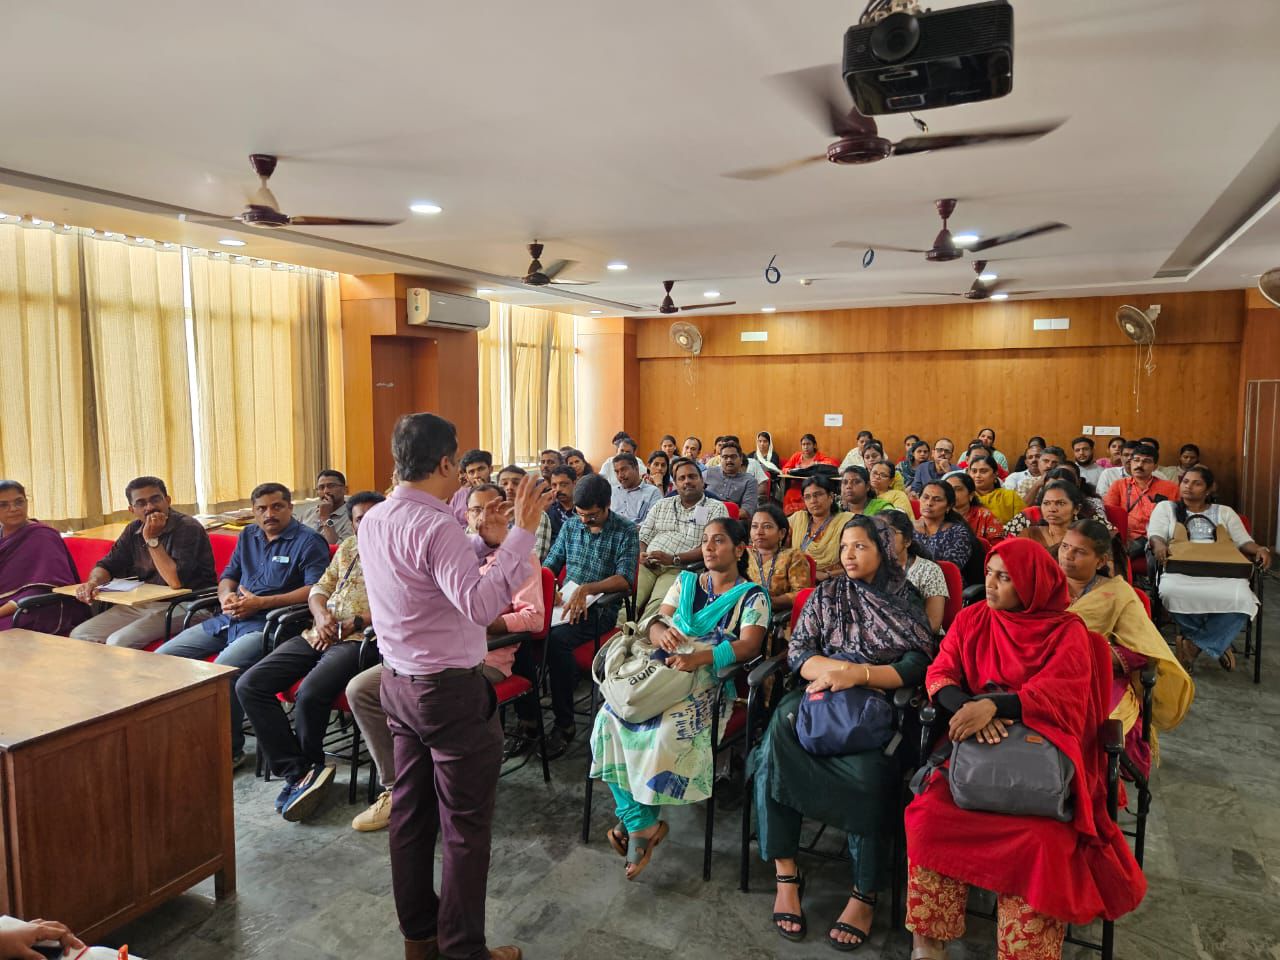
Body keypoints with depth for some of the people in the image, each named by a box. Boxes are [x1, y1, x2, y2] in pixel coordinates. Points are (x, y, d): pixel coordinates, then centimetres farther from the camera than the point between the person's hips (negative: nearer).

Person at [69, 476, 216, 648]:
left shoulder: (187, 528, -14)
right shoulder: (135, 529, 11)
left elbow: (176, 582, -23)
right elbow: (107, 565, 14)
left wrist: (152, 539, -20)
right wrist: (93, 582, -10)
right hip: (137, 604, 8)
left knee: (118, 642, -24)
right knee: (79, 636, -2)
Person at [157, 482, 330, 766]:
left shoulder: (308, 541, -3)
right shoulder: (247, 537, 21)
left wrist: (261, 602, -16)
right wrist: (226, 596, 0)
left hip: (265, 624, -8)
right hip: (228, 619, 8)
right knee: (162, 658, -2)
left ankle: (231, 750, -14)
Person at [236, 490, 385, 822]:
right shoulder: (348, 547, 23)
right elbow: (319, 589, 21)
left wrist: (351, 625, -16)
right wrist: (321, 615, -2)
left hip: (358, 639, -7)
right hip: (319, 634, 8)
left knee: (310, 694, -32)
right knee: (248, 685, -9)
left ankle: (305, 767, 0)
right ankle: (299, 771, -11)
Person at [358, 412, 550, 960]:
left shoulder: (374, 521, 5)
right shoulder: (435, 525, -23)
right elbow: (479, 605, -33)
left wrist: (483, 543, 6)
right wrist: (520, 535, -32)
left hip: (398, 682, 9)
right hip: (448, 689, -9)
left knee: (411, 811, 19)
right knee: (466, 824, 6)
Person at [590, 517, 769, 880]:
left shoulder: (752, 595, 7)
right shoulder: (685, 582, 23)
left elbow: (750, 646, -8)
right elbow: (655, 619, 14)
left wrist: (698, 658, -22)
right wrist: (659, 631, -13)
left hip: (711, 677, -4)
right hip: (664, 668, 5)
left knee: (668, 730, -33)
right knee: (610, 717, -23)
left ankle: (634, 820, -8)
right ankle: (643, 824, -14)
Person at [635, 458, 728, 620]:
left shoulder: (716, 508, 9)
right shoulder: (661, 505, 24)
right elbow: (643, 537, 22)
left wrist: (674, 559, -13)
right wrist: (641, 554, -3)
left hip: (681, 569, -3)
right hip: (647, 566, 4)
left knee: (658, 606, -34)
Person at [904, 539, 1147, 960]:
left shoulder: (1067, 631, -1)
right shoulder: (971, 619, 8)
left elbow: (1060, 696, -15)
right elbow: (939, 676, 0)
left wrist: (993, 704, -31)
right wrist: (970, 707, -23)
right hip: (977, 750, 2)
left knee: (1036, 840, -30)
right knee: (929, 815, -23)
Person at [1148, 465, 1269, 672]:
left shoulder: (1225, 512, 25)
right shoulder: (1166, 507, 19)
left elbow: (1244, 542, 17)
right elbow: (1155, 535, 4)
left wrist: (1260, 549, -7)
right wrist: (1159, 545, -21)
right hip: (1181, 568, -1)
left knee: (1240, 599, -34)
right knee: (1170, 592, -38)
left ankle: (1194, 642, -15)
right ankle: (1217, 643, -13)